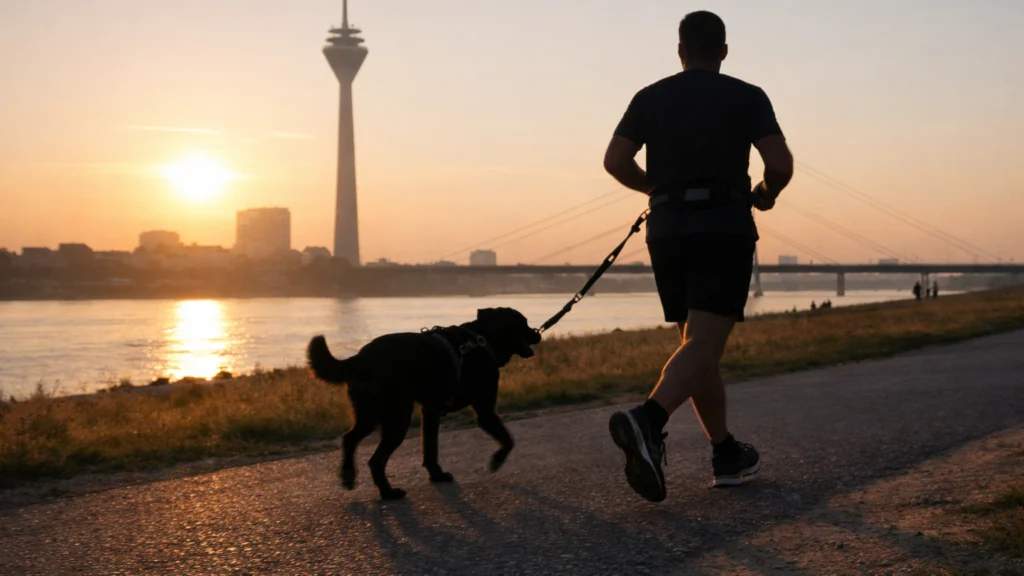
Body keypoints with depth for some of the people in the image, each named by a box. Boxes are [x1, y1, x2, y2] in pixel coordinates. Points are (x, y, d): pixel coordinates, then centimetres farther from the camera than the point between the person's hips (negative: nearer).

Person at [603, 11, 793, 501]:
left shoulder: (650, 98, 12)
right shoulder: (747, 97, 5)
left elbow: (614, 161, 2)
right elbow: (781, 163, -5)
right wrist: (767, 194, 17)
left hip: (667, 230, 4)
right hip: (724, 229, -4)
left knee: (698, 343, 16)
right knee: (703, 346, -14)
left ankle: (727, 454, 21)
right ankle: (648, 420, -39)